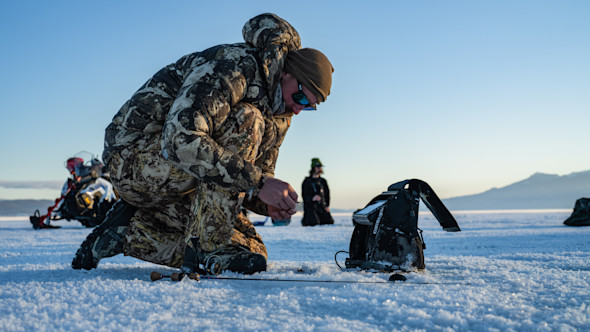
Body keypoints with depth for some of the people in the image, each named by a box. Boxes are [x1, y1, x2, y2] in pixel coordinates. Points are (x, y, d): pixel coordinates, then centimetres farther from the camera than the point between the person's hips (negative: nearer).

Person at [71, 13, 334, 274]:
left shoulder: (279, 115, 7)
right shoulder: (234, 66, -22)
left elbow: (260, 170, 13)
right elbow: (180, 139, -35)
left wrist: (267, 204, -12)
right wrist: (257, 182, -37)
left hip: (174, 185, 9)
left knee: (251, 250, 1)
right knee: (244, 122, -27)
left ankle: (130, 230, 11)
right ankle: (206, 248, -24)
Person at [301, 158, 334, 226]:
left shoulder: (323, 181, 16)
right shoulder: (307, 181, 2)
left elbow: (327, 194, 14)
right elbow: (304, 195, -5)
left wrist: (327, 206, 0)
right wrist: (312, 198, -24)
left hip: (322, 207, 4)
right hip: (310, 206, -4)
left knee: (329, 221, -14)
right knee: (314, 223, -23)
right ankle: (305, 220, 4)